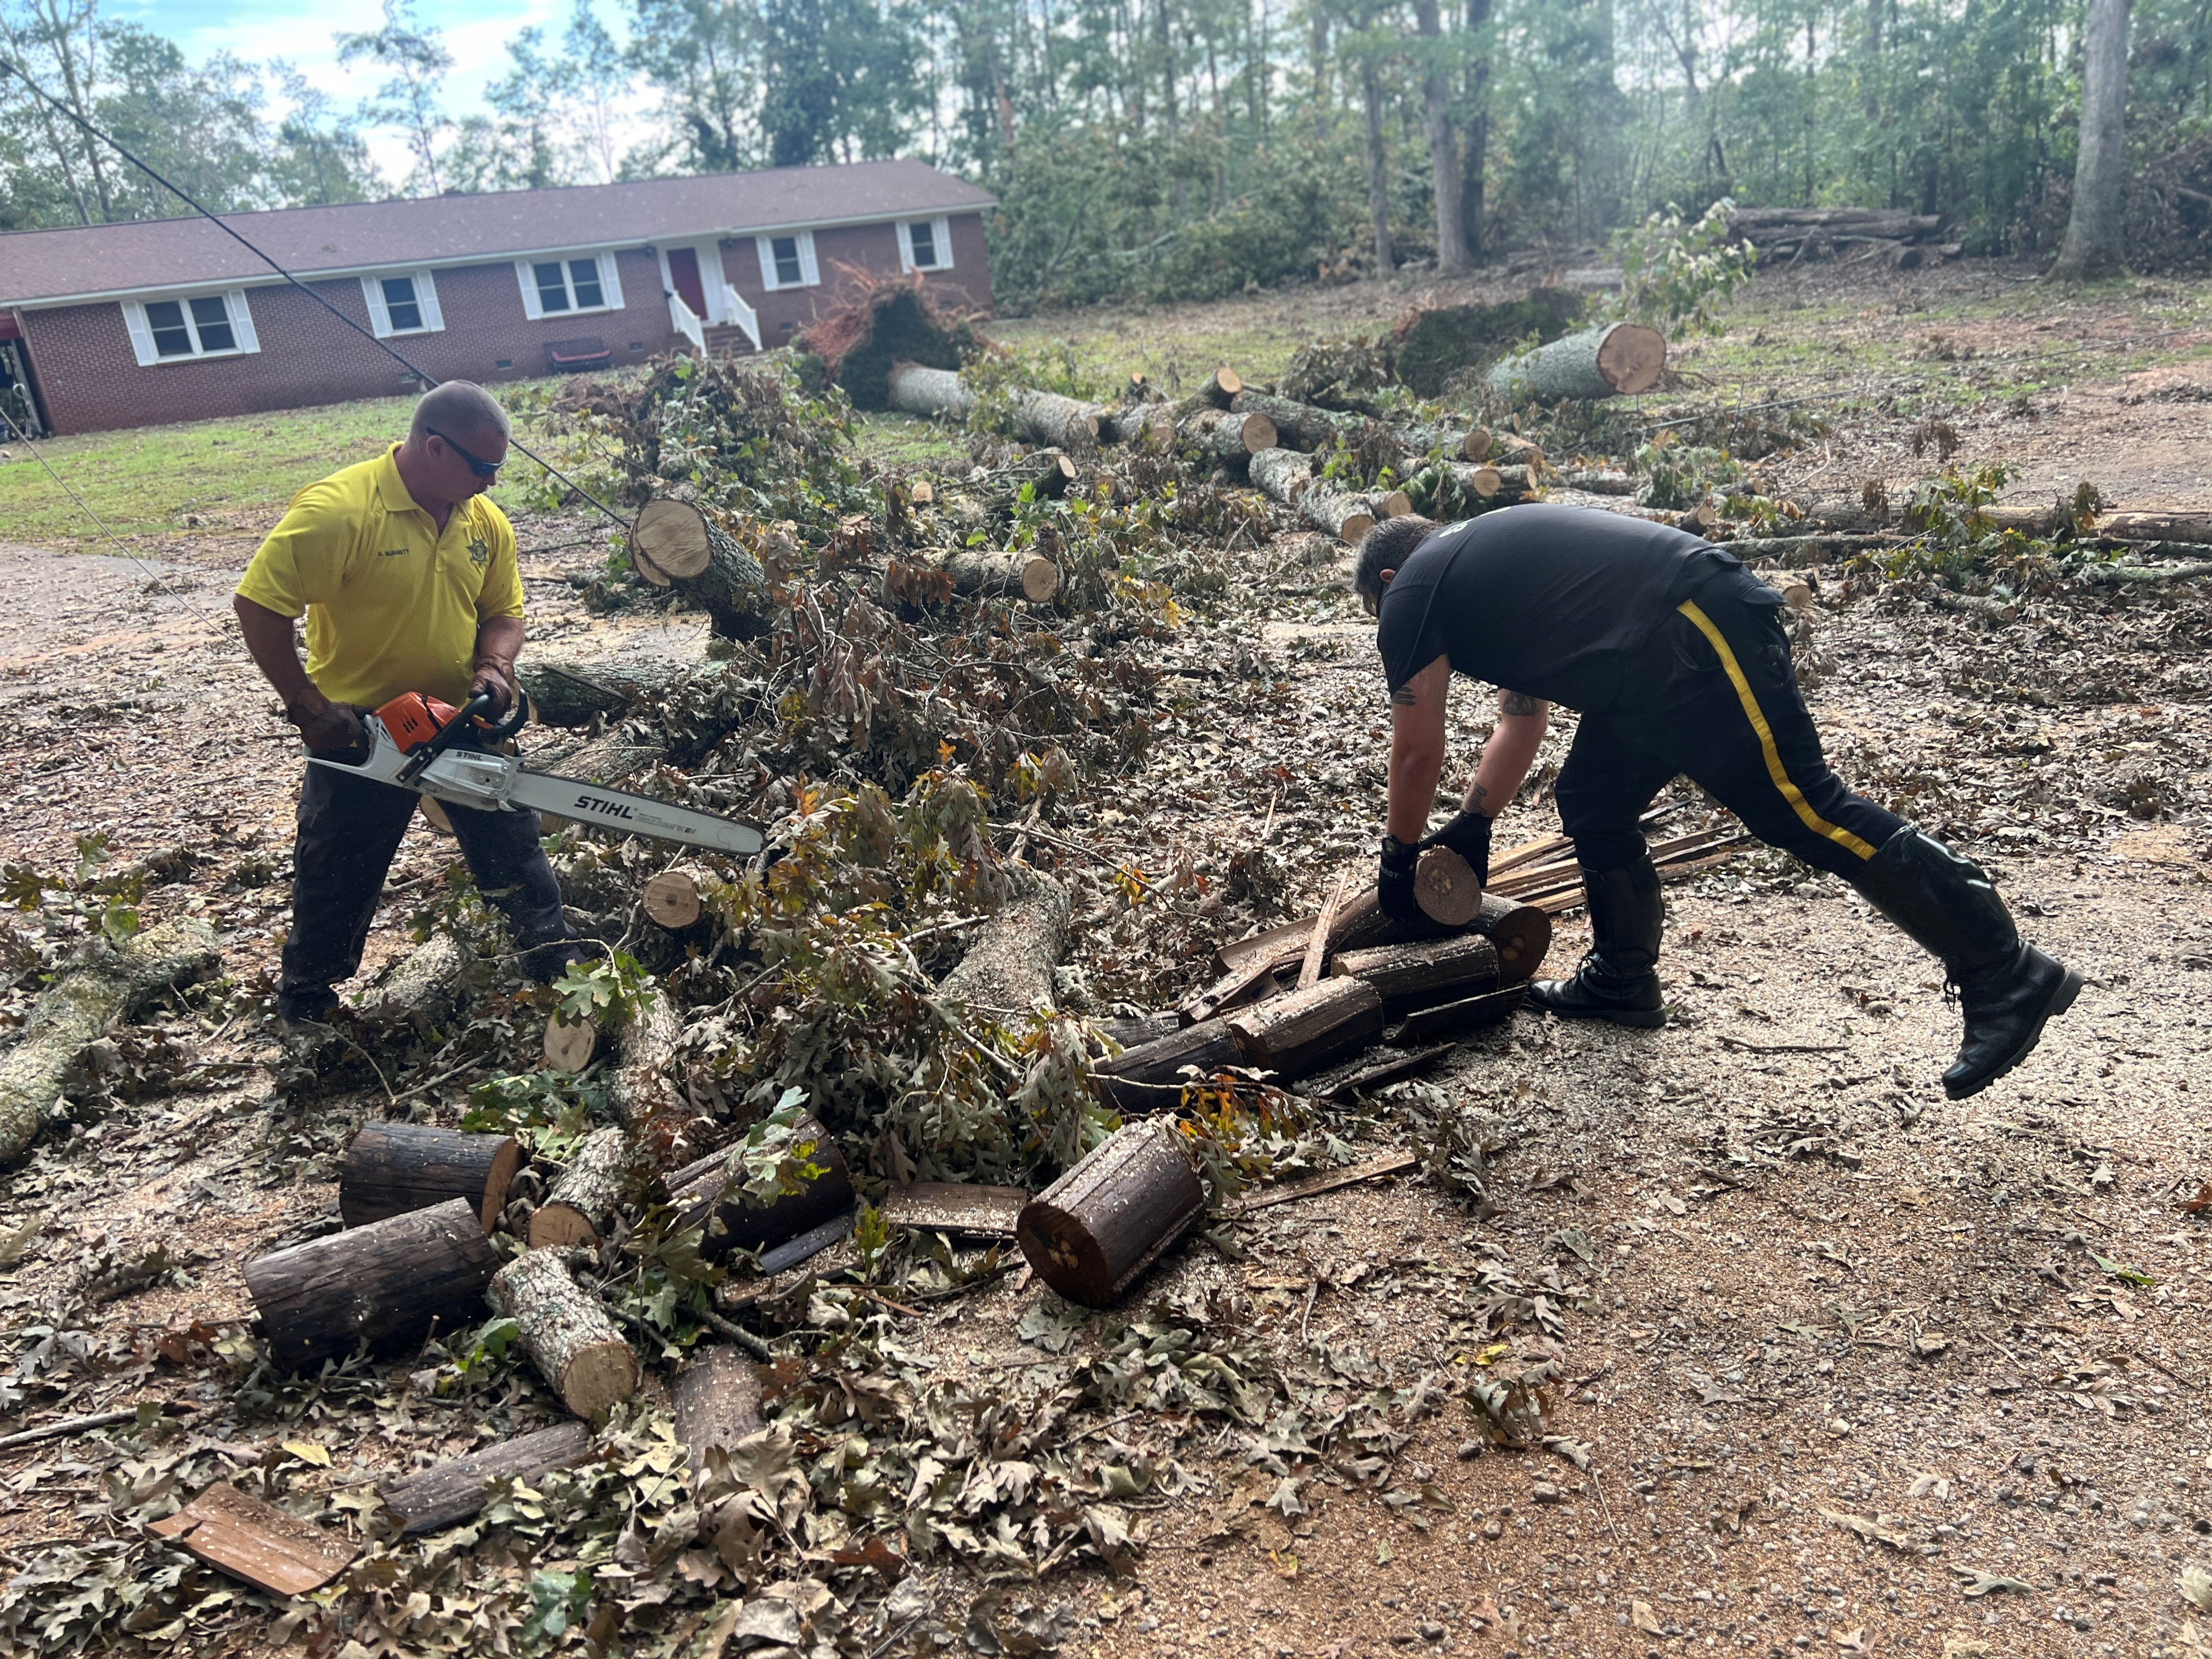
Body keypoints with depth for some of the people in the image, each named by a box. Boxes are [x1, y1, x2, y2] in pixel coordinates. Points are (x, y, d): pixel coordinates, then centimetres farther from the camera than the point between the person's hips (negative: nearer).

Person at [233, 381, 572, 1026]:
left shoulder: (486, 521, -3)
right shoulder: (339, 509, -23)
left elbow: (503, 612, 7)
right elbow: (257, 605, -23)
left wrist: (495, 666, -14)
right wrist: (308, 706, -22)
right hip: (360, 734, -4)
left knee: (515, 853, 13)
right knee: (334, 882, 11)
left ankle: (557, 967, 32)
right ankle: (303, 1007, 33)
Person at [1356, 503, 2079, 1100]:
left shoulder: (1415, 589, 4)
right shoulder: (1488, 573, 30)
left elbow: (1418, 751, 7)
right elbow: (1522, 723, 36)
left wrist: (1400, 855, 21)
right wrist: (1470, 826, 38)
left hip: (1694, 633, -10)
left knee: (1803, 809, -10)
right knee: (1590, 807, 17)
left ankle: (2006, 974, -5)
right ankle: (1623, 980, 29)